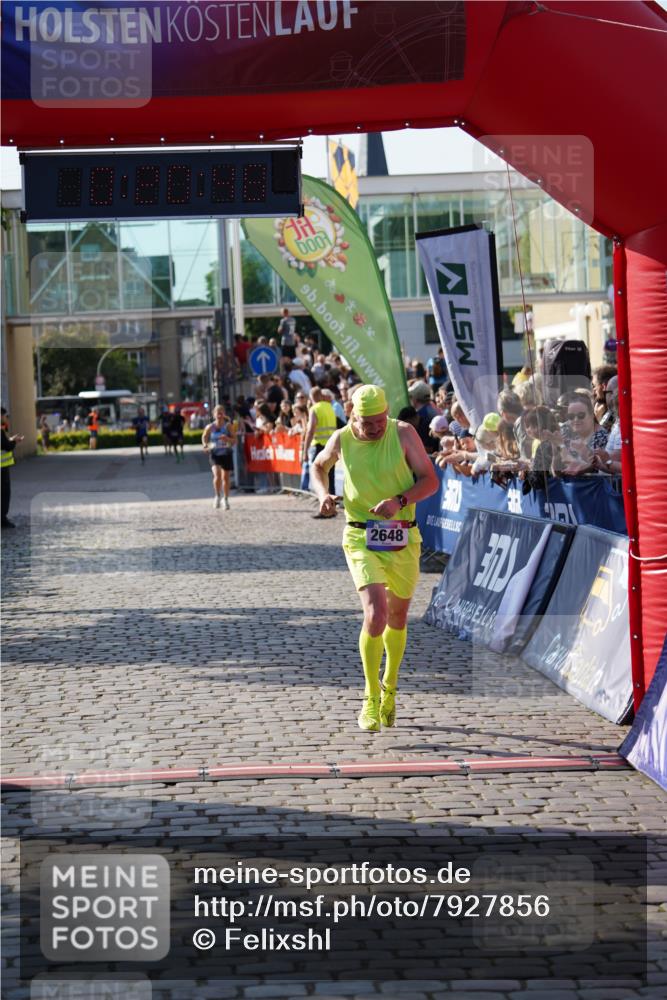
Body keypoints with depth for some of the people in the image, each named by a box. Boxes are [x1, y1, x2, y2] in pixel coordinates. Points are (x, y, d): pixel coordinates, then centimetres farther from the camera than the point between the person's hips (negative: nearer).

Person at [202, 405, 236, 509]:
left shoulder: (229, 426, -4)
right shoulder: (210, 427, -2)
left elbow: (234, 440, -5)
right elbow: (204, 437, 14)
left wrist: (227, 439, -25)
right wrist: (205, 445, -5)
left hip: (226, 453, 1)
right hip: (214, 453, -1)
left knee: (225, 477, 8)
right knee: (217, 474, -21)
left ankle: (225, 499, 25)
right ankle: (218, 496, -3)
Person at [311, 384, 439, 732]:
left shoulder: (403, 433, -6)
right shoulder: (341, 440, -2)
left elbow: (430, 480, -5)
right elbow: (319, 467, 19)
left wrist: (400, 500, -21)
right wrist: (324, 494, -1)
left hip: (403, 538, 1)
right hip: (361, 537, -1)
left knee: (397, 617, 16)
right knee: (375, 613, -20)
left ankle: (389, 687, 40)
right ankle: (371, 699, -6)